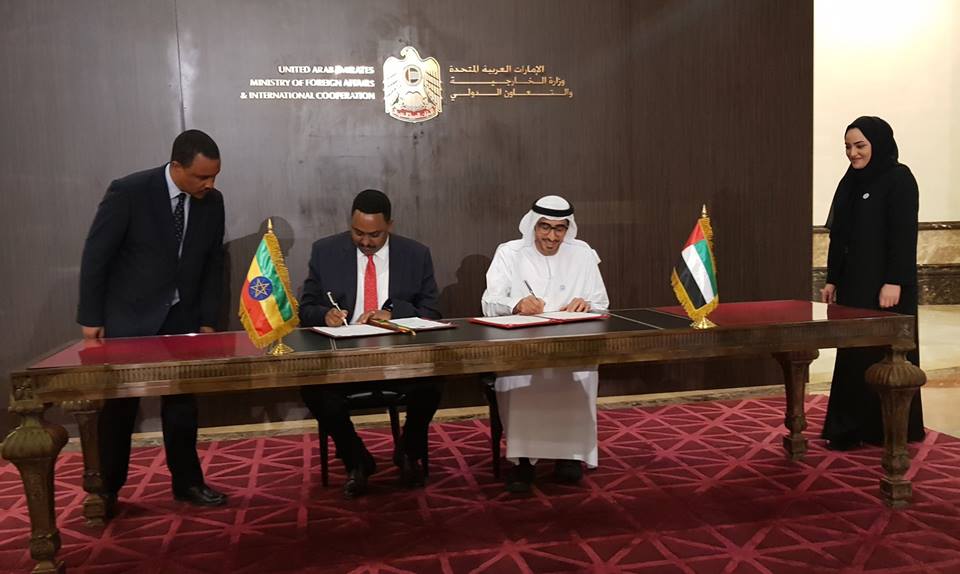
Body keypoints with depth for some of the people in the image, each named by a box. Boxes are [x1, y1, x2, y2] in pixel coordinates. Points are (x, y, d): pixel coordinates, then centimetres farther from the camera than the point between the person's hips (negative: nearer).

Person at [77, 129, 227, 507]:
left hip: (180, 318, 4)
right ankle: (106, 490, 23)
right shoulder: (128, 192, -18)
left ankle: (187, 482, 20)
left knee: (182, 403, 7)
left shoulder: (212, 202, -3)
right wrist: (91, 317, -10)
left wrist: (207, 319, 2)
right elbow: (95, 256, -12)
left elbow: (213, 264, 5)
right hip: (128, 318, -3)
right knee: (118, 407, 6)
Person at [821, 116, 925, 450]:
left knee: (887, 355, 0)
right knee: (853, 356, 8)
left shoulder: (899, 179, -8)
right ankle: (853, 429, 15)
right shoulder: (851, 181, 13)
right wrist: (832, 279, 13)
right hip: (854, 283, 7)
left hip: (885, 284, -7)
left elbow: (904, 234, -15)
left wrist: (895, 282, -21)